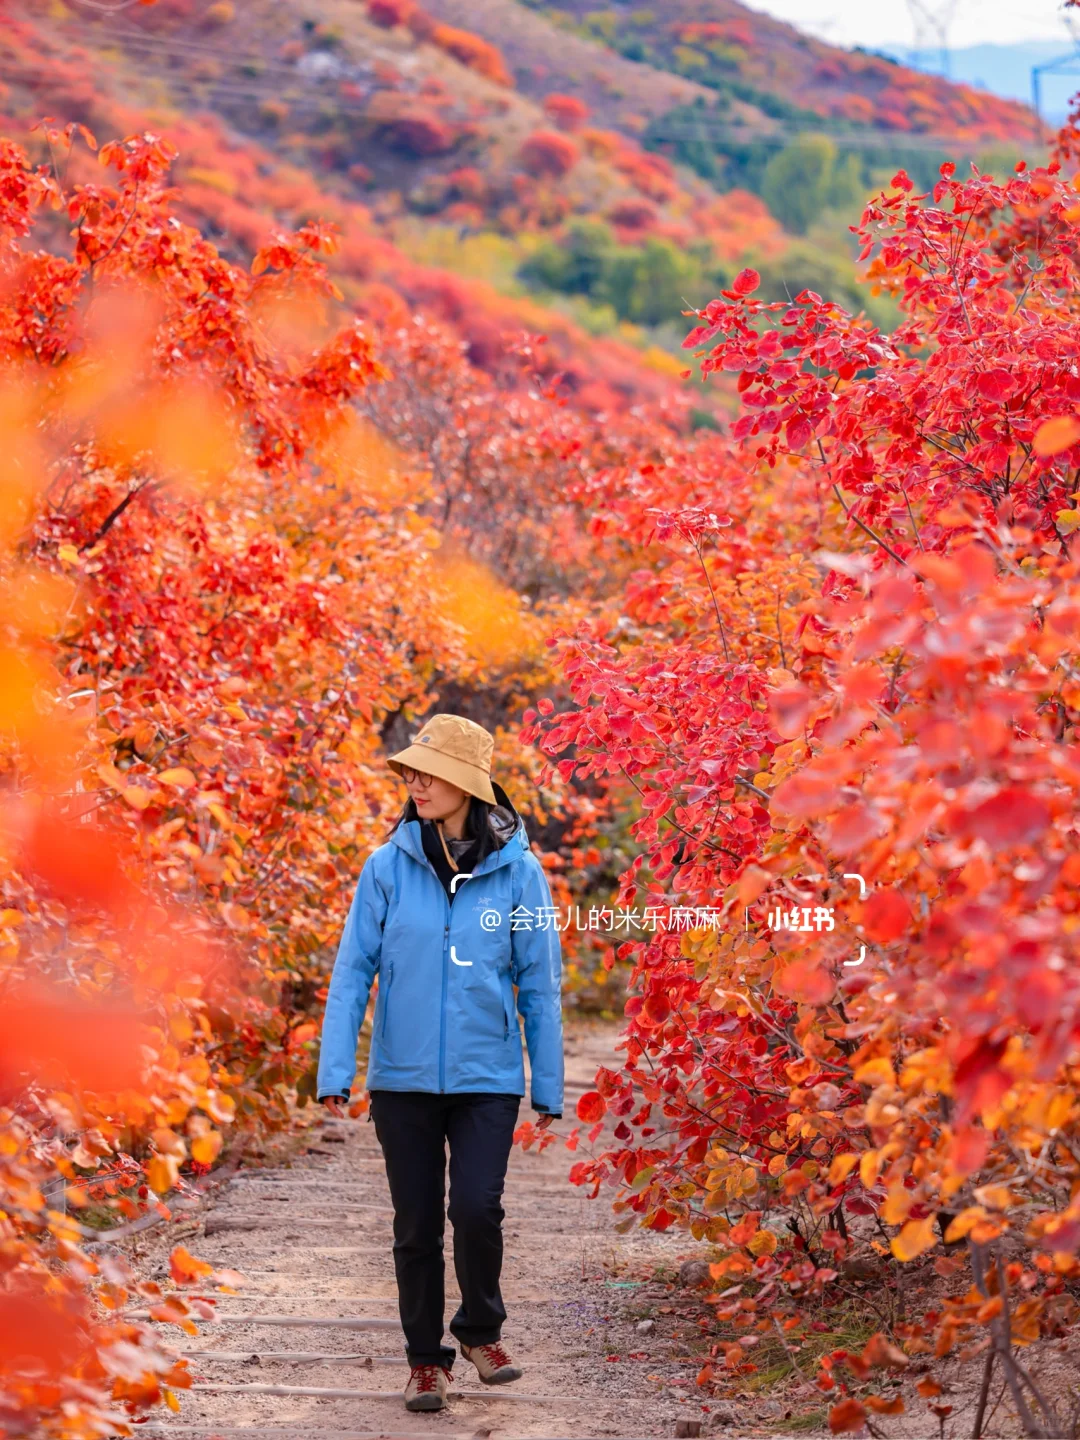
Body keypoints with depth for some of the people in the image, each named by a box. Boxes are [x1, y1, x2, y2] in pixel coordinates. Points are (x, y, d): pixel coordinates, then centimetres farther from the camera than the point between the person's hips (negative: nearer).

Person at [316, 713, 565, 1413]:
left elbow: (540, 985, 2)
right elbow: (354, 970, -1)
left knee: (477, 1209, -14)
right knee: (417, 1223, 6)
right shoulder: (388, 867, -2)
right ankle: (426, 1359, 22)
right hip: (403, 1075, 1)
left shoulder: (518, 871, -3)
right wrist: (335, 1069, -9)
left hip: (487, 1076, -1)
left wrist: (548, 1086, 2)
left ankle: (482, 1330, 12)